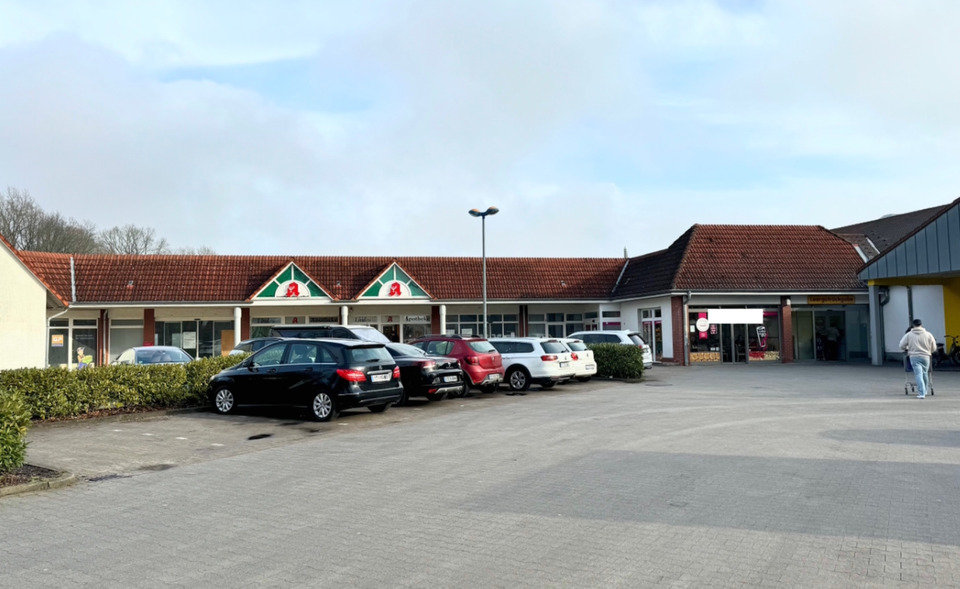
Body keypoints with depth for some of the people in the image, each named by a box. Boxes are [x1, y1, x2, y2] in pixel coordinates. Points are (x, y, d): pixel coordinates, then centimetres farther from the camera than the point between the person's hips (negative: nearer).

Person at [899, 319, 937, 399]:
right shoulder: (928, 334, 1)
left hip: (914, 357, -2)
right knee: (925, 374, 17)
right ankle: (924, 391, 31)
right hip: (925, 356, 2)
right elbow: (934, 348, 5)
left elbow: (902, 346, -1)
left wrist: (907, 349, 20)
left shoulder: (908, 335, -2)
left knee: (918, 374, -5)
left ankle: (921, 393, -12)